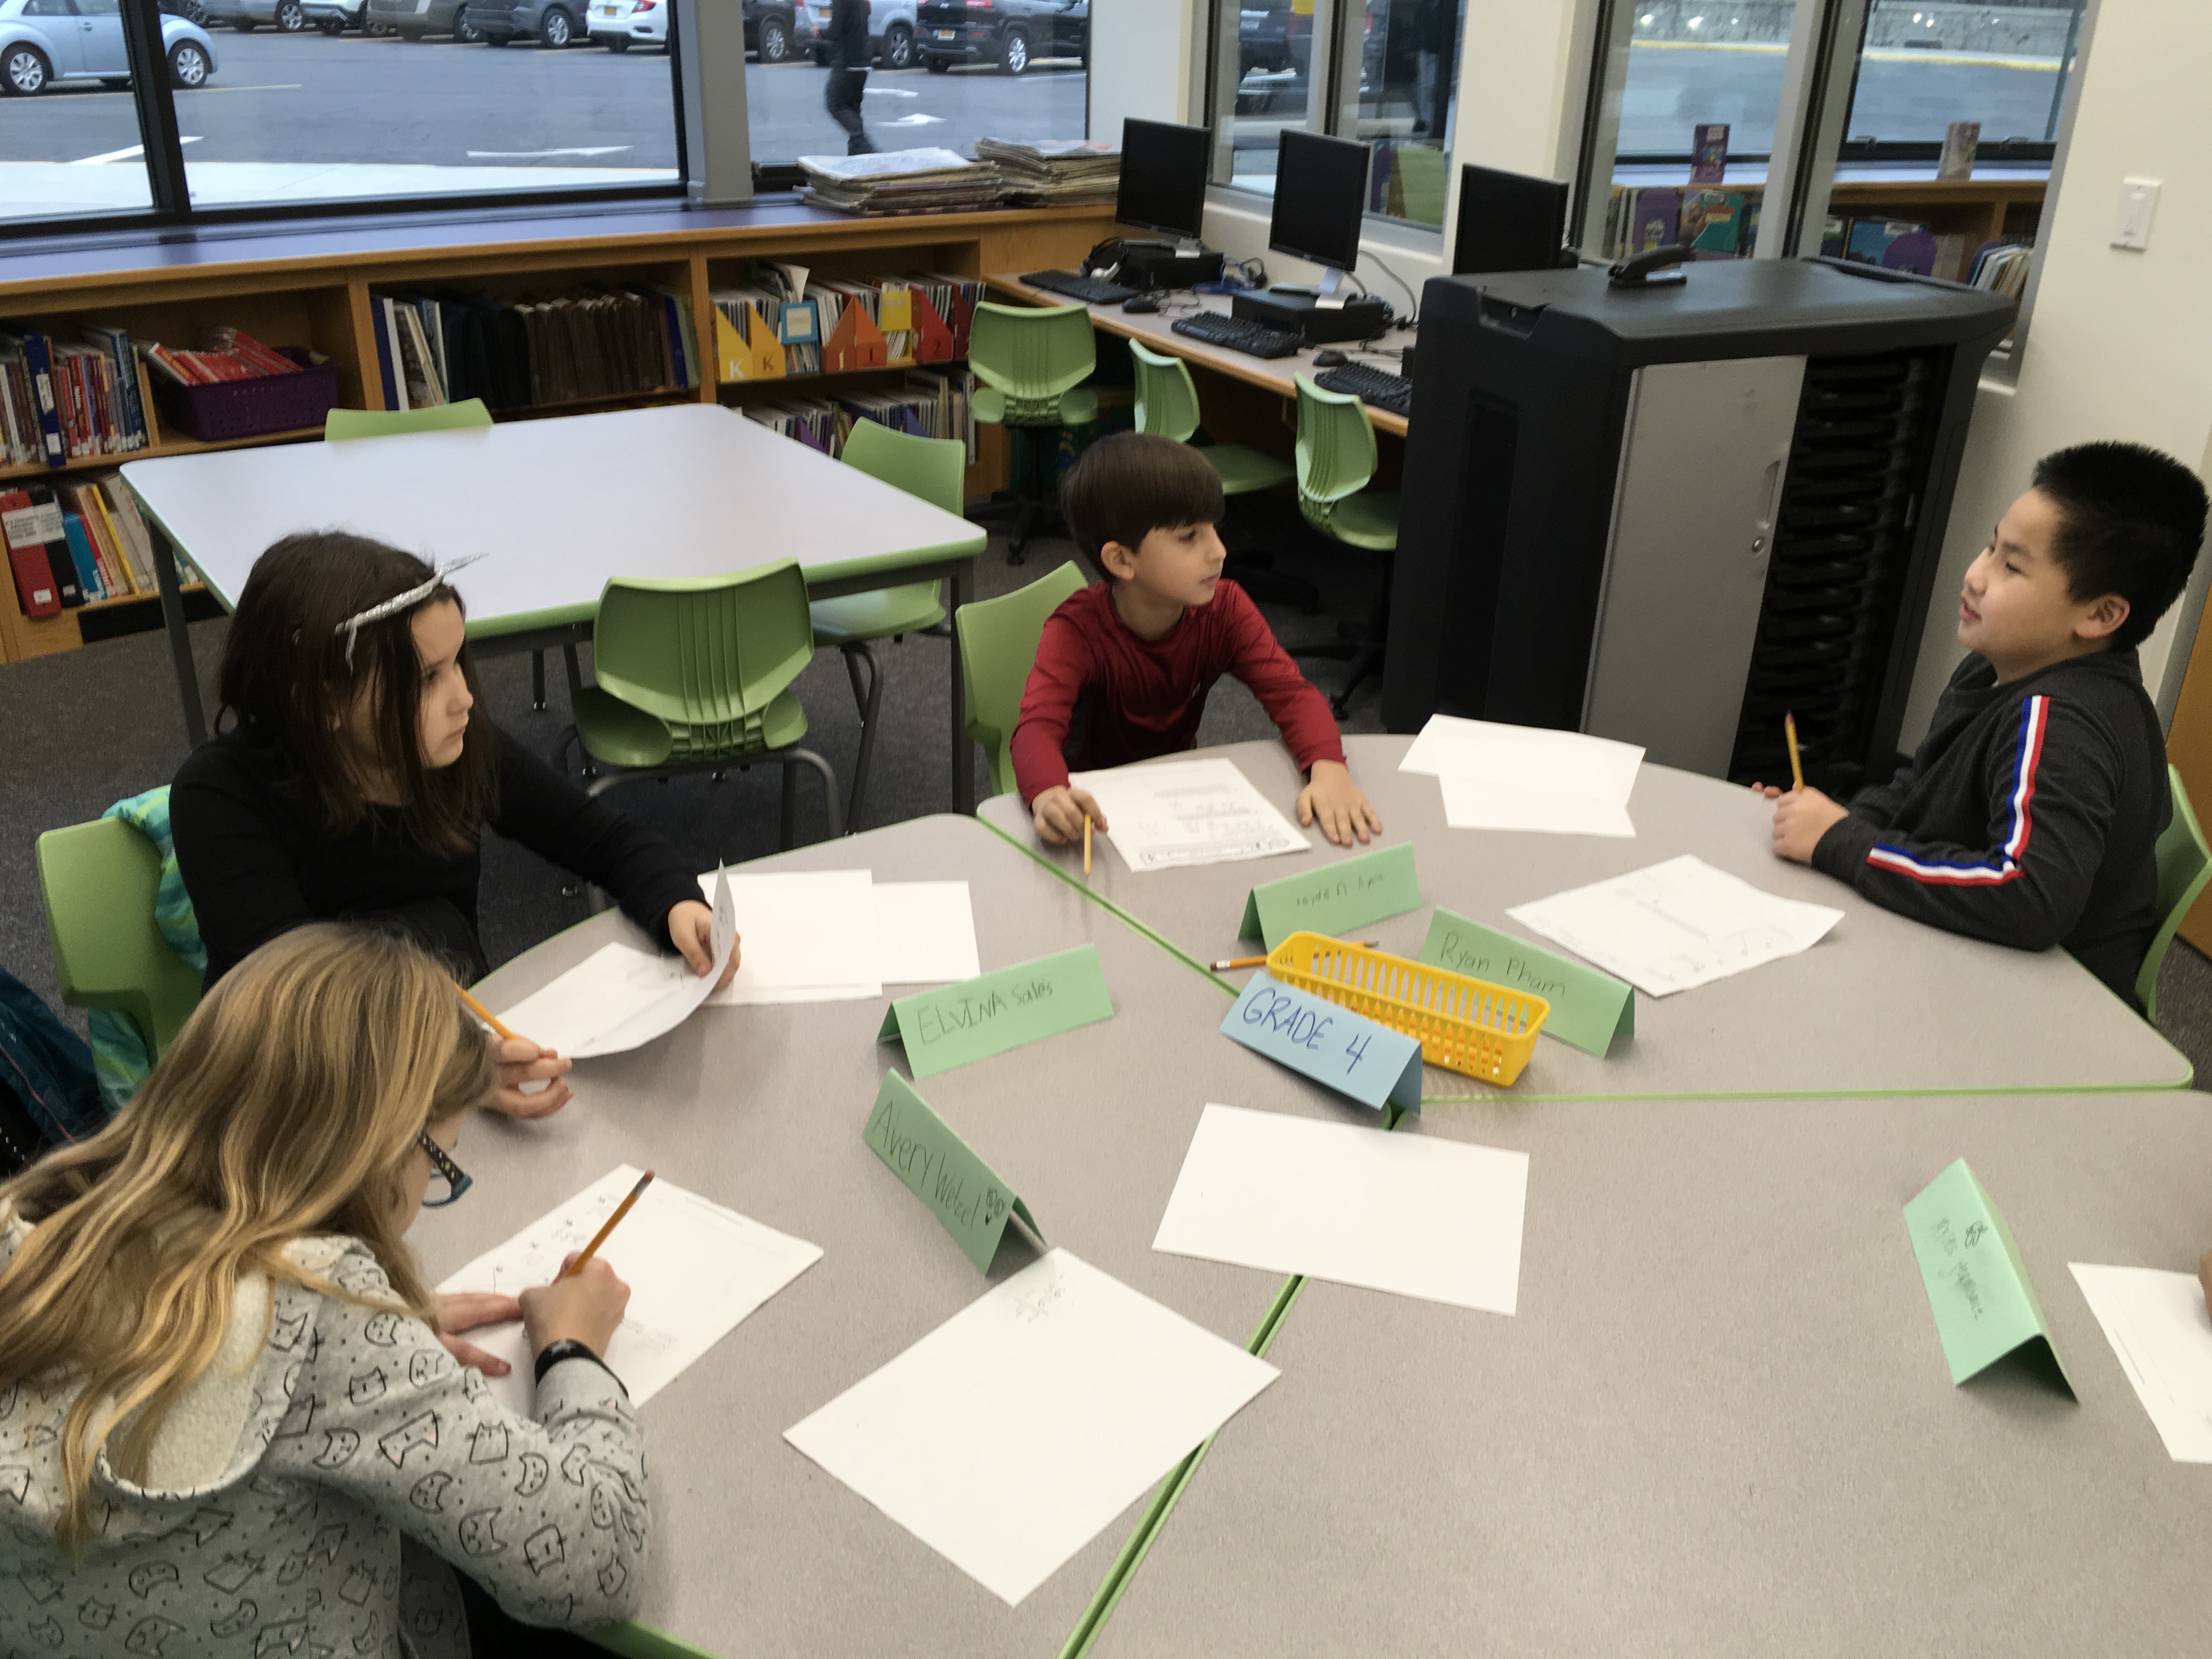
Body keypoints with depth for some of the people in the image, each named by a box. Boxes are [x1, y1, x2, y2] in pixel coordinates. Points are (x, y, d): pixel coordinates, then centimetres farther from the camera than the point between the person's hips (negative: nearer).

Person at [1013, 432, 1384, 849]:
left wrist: (1329, 770, -42)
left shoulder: (1225, 609, -11)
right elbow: (1038, 726, -40)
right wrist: (1050, 797, -65)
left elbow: (1290, 691, -19)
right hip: (1097, 799, -2)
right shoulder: (1077, 631, -25)